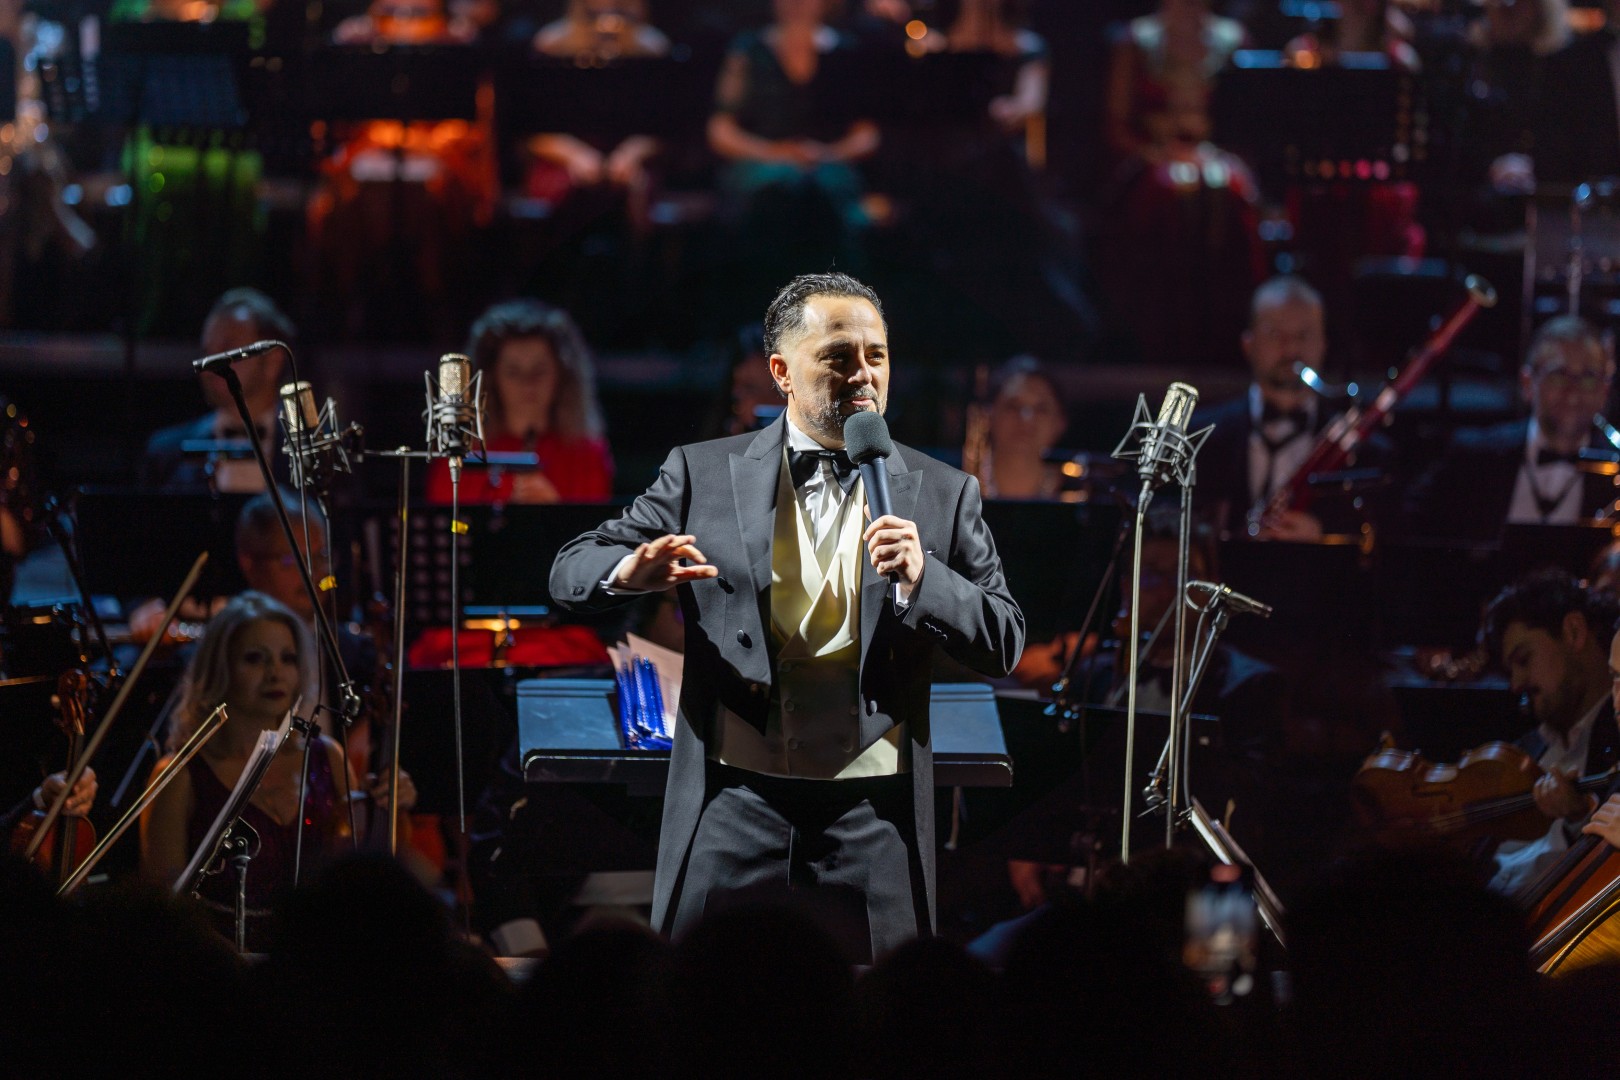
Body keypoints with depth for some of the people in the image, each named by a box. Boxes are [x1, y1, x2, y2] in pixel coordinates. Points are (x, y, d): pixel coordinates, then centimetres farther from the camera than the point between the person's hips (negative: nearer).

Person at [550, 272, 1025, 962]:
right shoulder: (706, 475, 7)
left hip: (870, 811, 0)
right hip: (737, 800, 0)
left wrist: (920, 580, -14)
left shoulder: (940, 496, 8)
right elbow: (571, 572, 7)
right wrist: (634, 572, -17)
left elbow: (1004, 644, 5)